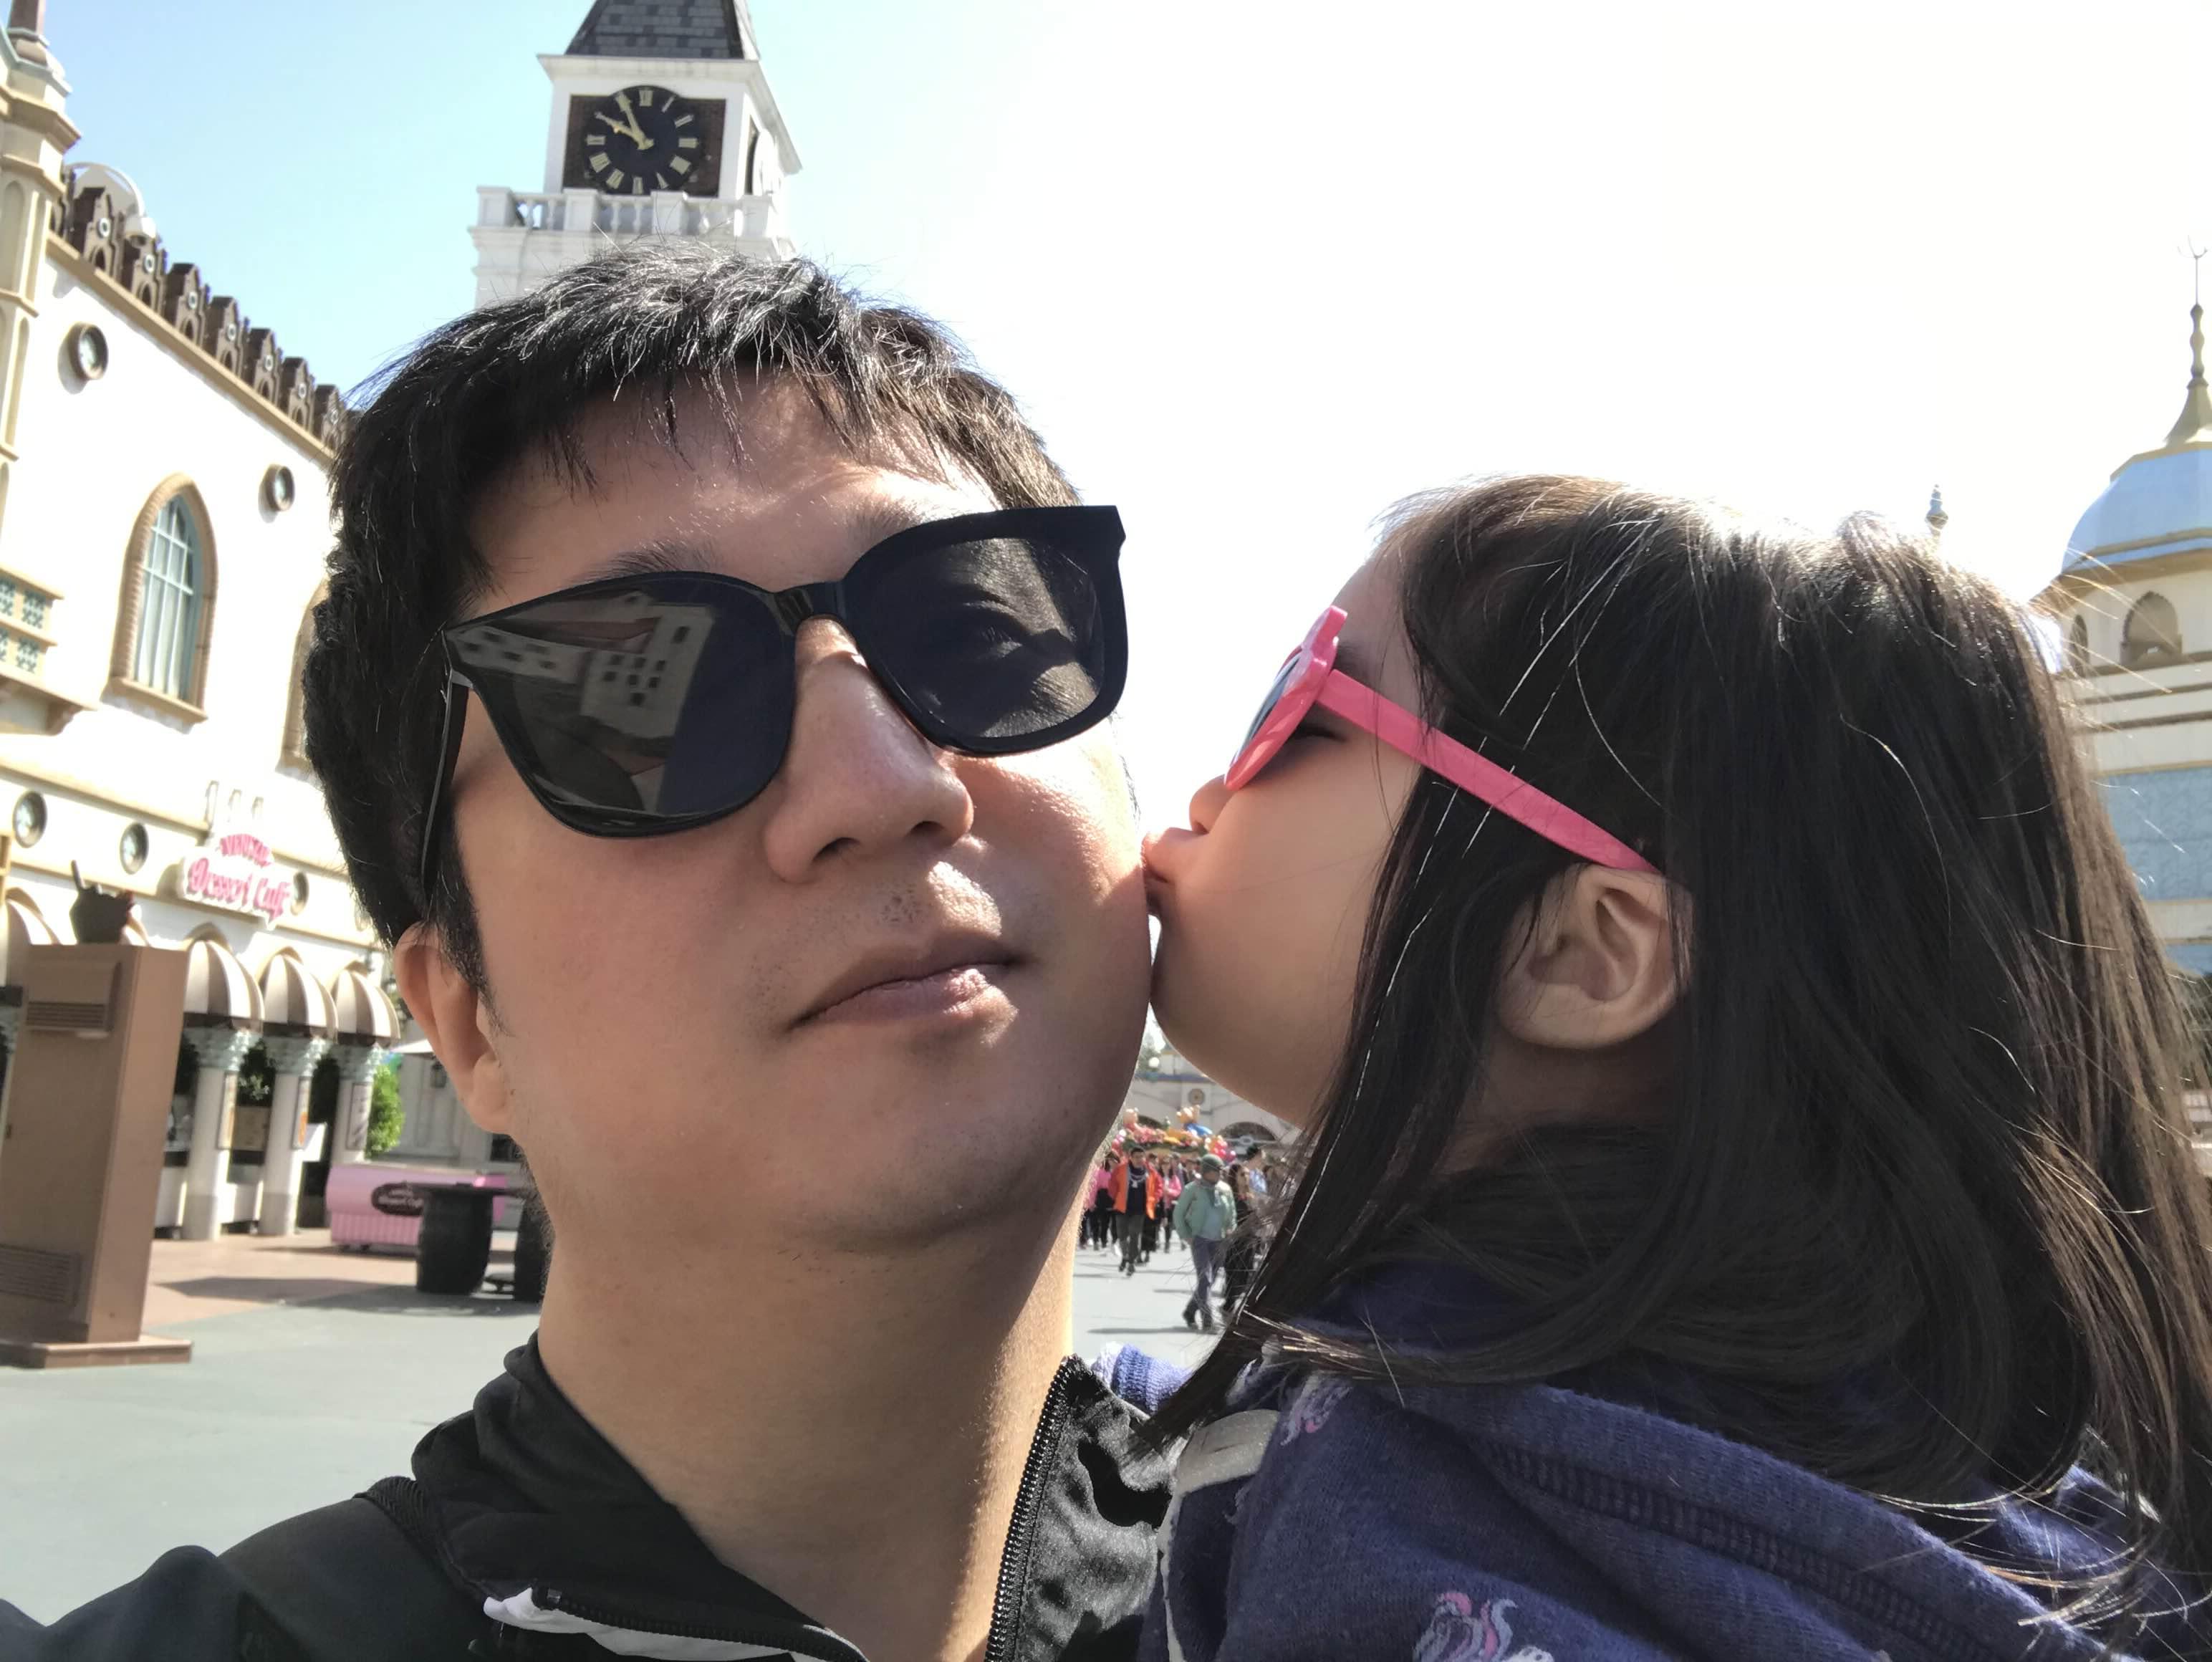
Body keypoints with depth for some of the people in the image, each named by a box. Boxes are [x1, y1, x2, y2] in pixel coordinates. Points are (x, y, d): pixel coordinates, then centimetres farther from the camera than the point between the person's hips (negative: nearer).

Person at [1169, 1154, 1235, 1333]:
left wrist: (1230, 1231, 8)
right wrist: (1186, 1236, -4)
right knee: (1205, 1279, -12)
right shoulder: (1193, 1189, -6)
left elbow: (1231, 1213, 19)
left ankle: (1189, 1313, 31)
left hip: (1217, 1241, 5)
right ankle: (1208, 1322, -12)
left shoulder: (1224, 1189, 5)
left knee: (1209, 1280, 10)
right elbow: (1178, 1214, 2)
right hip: (1199, 1238, -5)